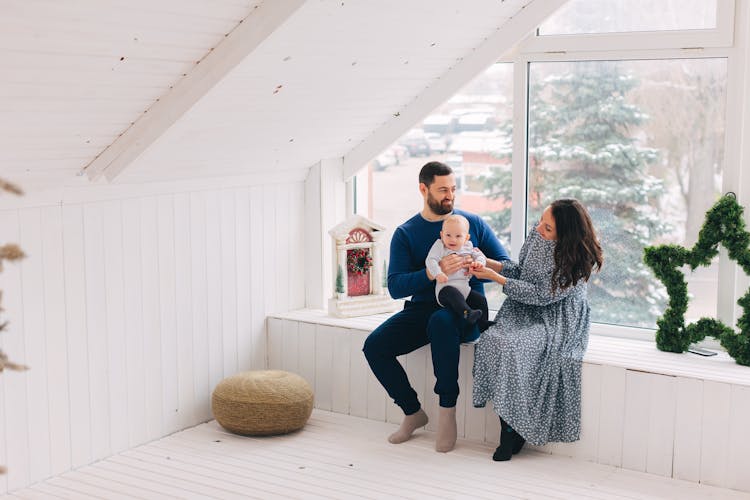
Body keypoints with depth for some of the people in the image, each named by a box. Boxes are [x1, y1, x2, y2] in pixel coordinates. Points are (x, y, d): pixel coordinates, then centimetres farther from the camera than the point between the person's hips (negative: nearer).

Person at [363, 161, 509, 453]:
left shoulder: (473, 223, 5)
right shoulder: (405, 234, 4)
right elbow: (395, 287, -9)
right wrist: (433, 273, -27)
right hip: (422, 308, 3)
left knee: (441, 322, -38)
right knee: (374, 346, -18)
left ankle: (447, 409, -23)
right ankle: (413, 412, 1)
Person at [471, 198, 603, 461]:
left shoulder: (579, 258, -18)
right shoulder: (537, 235, -1)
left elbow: (542, 295, -17)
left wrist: (495, 277, -17)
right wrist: (486, 262, -2)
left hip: (558, 321, -6)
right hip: (525, 311, 6)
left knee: (515, 347, -33)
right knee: (492, 340, -26)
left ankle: (515, 430, -16)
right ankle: (508, 430, -19)